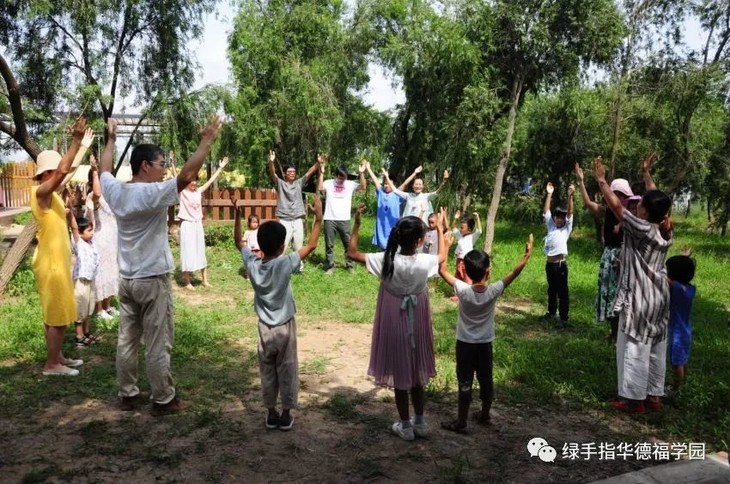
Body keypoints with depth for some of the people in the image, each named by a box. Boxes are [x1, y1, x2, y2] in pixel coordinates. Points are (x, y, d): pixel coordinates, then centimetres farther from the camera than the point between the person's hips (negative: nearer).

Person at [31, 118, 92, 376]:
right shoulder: (41, 192, -17)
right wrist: (75, 142, -33)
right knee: (57, 315, -2)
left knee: (57, 314, 16)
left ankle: (58, 357, 26)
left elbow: (70, 171, 22)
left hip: (57, 260, 9)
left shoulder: (51, 193, 8)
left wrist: (83, 147, 24)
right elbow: (62, 172, -33)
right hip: (50, 262, -9)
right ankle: (51, 365, 8)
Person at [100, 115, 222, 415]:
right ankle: (163, 400, 12)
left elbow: (104, 170, 24)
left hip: (126, 280, 8)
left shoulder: (115, 191, 3)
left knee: (127, 341, 15)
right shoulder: (152, 194, -18)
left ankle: (127, 395, 26)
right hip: (153, 281, -8)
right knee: (158, 345, 2)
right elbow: (187, 176, -25)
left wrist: (111, 138, 36)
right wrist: (206, 142, -17)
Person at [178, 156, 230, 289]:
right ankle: (187, 281, 8)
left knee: (200, 251, 10)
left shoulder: (199, 191, 7)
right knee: (188, 252, -1)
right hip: (187, 225, -5)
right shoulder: (182, 192, -6)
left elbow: (210, 181, 10)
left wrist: (220, 168, 11)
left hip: (198, 224, 5)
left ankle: (205, 280, 18)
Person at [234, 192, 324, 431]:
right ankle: (286, 414, 22)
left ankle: (271, 413, 26)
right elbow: (311, 245, -16)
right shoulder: (285, 264, -22)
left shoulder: (252, 264, -12)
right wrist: (318, 219, -11)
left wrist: (237, 215, 8)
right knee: (287, 372, 12)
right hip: (285, 328, -3)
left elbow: (239, 242, 6)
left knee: (267, 372, 16)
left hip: (264, 328, 3)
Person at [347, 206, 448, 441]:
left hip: (394, 326, -2)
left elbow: (352, 253, -13)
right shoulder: (425, 262, -17)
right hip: (417, 326, 2)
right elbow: (442, 257, 9)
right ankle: (420, 423, 33)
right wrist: (440, 229, 18)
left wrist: (357, 224, -10)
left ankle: (405, 426, 26)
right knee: (416, 373, 20)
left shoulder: (387, 261, -22)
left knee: (400, 374, 12)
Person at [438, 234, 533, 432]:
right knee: (486, 381, 18)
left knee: (465, 383, 7)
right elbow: (514, 272, -8)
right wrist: (527, 253, 1)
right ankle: (484, 415, 35)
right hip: (485, 344, 2)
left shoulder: (463, 290, -23)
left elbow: (442, 270, -14)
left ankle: (461, 422, 17)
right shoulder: (494, 291, -19)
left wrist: (446, 245, -7)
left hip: (465, 344, -2)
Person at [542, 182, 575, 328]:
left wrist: (570, 196, -22)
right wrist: (549, 194, -1)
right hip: (549, 263, 4)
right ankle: (551, 312, 31)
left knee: (562, 291, -1)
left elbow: (570, 212, -10)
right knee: (551, 290, 17)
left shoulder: (567, 228, 2)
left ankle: (564, 318, 2)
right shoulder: (551, 226, 11)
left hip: (561, 264, -4)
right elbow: (546, 211, 7)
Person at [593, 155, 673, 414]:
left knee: (634, 348, 0)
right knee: (656, 349, 14)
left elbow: (616, 205, -16)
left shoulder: (642, 229, -20)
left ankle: (634, 398, 7)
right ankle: (654, 395, 24)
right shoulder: (665, 231, 1)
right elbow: (658, 201, 16)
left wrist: (601, 179, -5)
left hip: (639, 298, -8)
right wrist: (646, 174, 27)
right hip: (658, 297, 8)